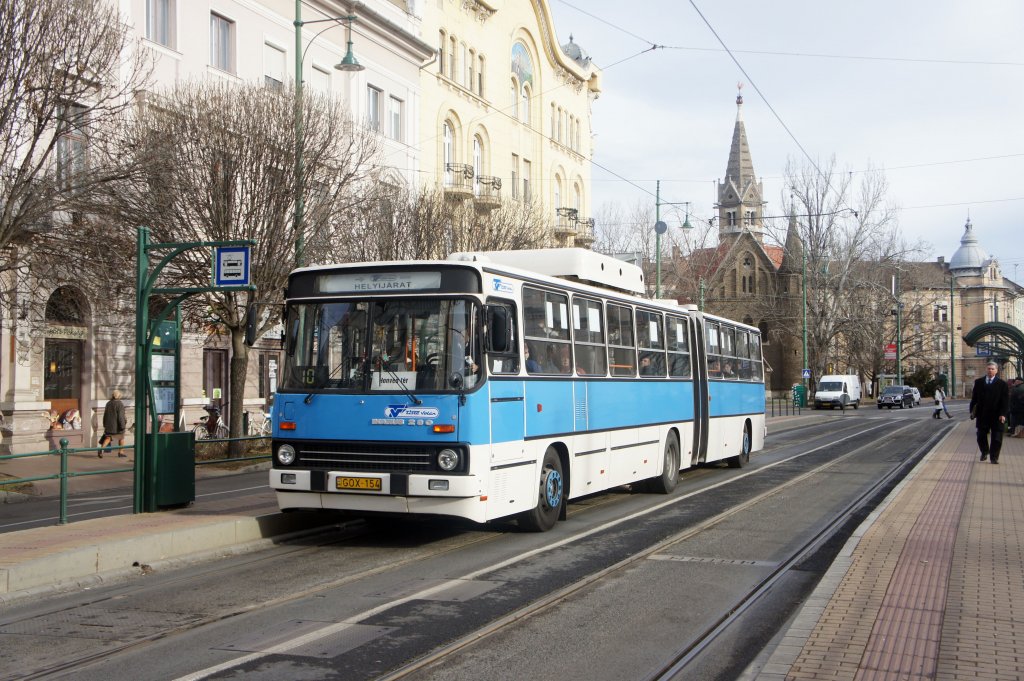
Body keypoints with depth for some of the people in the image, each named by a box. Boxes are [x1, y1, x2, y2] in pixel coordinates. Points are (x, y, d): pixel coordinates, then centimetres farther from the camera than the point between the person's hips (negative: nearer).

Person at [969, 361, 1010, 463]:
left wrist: (1003, 414, -13)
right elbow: (974, 397, 9)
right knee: (981, 436, 10)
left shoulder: (1002, 384, -2)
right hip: (982, 414, 3)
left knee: (996, 438, 0)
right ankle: (984, 452, 32)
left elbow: (1006, 400, -5)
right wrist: (972, 410, 4)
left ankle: (994, 457, 10)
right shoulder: (978, 382, 6)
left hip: (997, 416, -2)